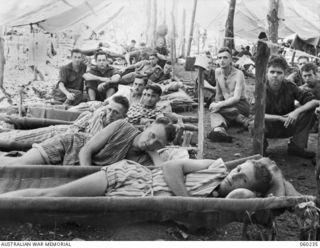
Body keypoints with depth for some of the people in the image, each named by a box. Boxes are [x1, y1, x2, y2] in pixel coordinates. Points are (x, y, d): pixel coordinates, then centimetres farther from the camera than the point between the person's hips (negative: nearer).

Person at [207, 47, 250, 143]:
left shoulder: (238, 74, -14)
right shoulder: (217, 72, 6)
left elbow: (236, 97, -25)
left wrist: (219, 105, -34)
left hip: (242, 105, -5)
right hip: (228, 106, 5)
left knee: (213, 107, -30)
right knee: (214, 111, -29)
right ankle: (219, 129, -55)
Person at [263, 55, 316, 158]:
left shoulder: (289, 86, -11)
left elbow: (313, 101, -13)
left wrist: (297, 111, -30)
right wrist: (280, 118, -29)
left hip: (288, 126, 3)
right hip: (269, 128, -2)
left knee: (310, 112, -19)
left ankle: (296, 146, -6)